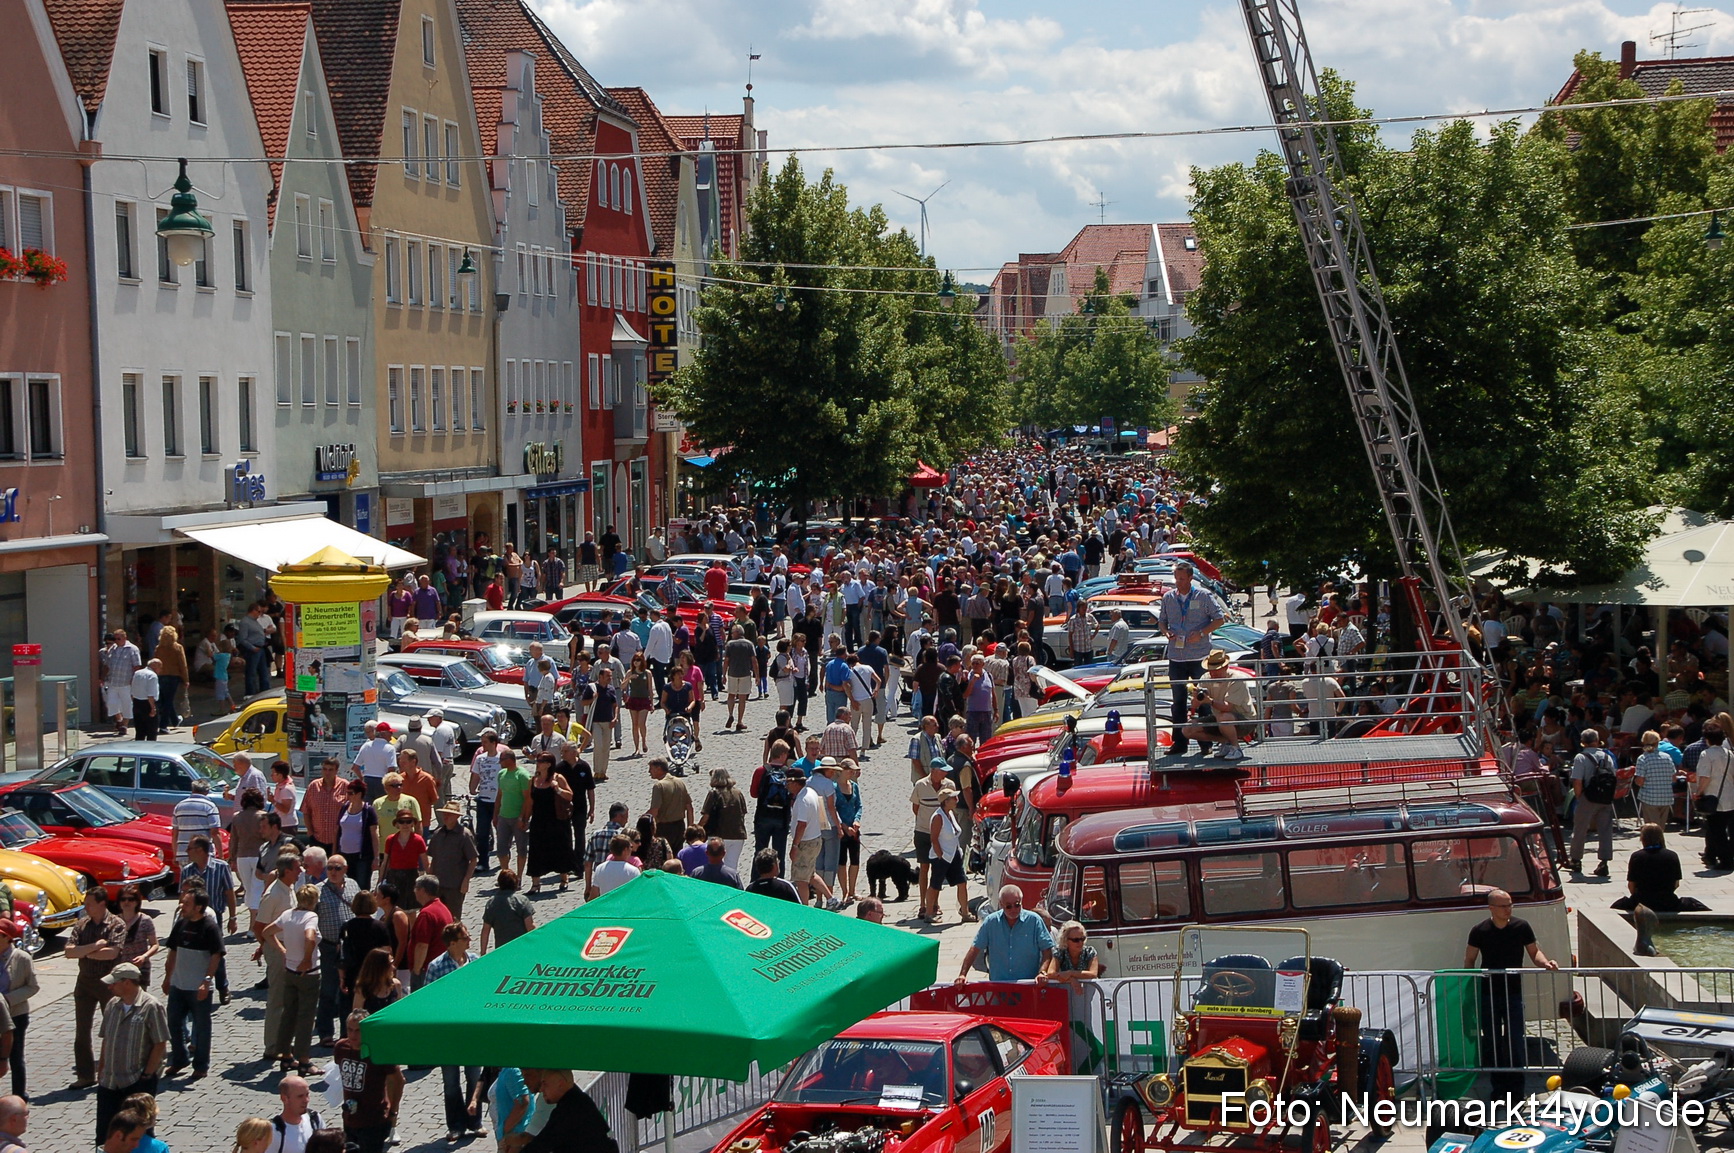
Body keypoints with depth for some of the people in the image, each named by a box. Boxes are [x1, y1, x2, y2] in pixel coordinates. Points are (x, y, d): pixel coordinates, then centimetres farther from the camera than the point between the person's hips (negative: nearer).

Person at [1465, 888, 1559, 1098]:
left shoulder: (1521, 927, -2)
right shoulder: (1479, 931, -3)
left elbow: (1534, 952, 7)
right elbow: (1469, 960, 4)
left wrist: (1545, 962, -14)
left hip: (1513, 992, 0)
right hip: (1488, 993, 1)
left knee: (1516, 1041, -5)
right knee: (1491, 1042, 6)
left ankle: (1516, 1087, 4)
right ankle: (1498, 1086, 16)